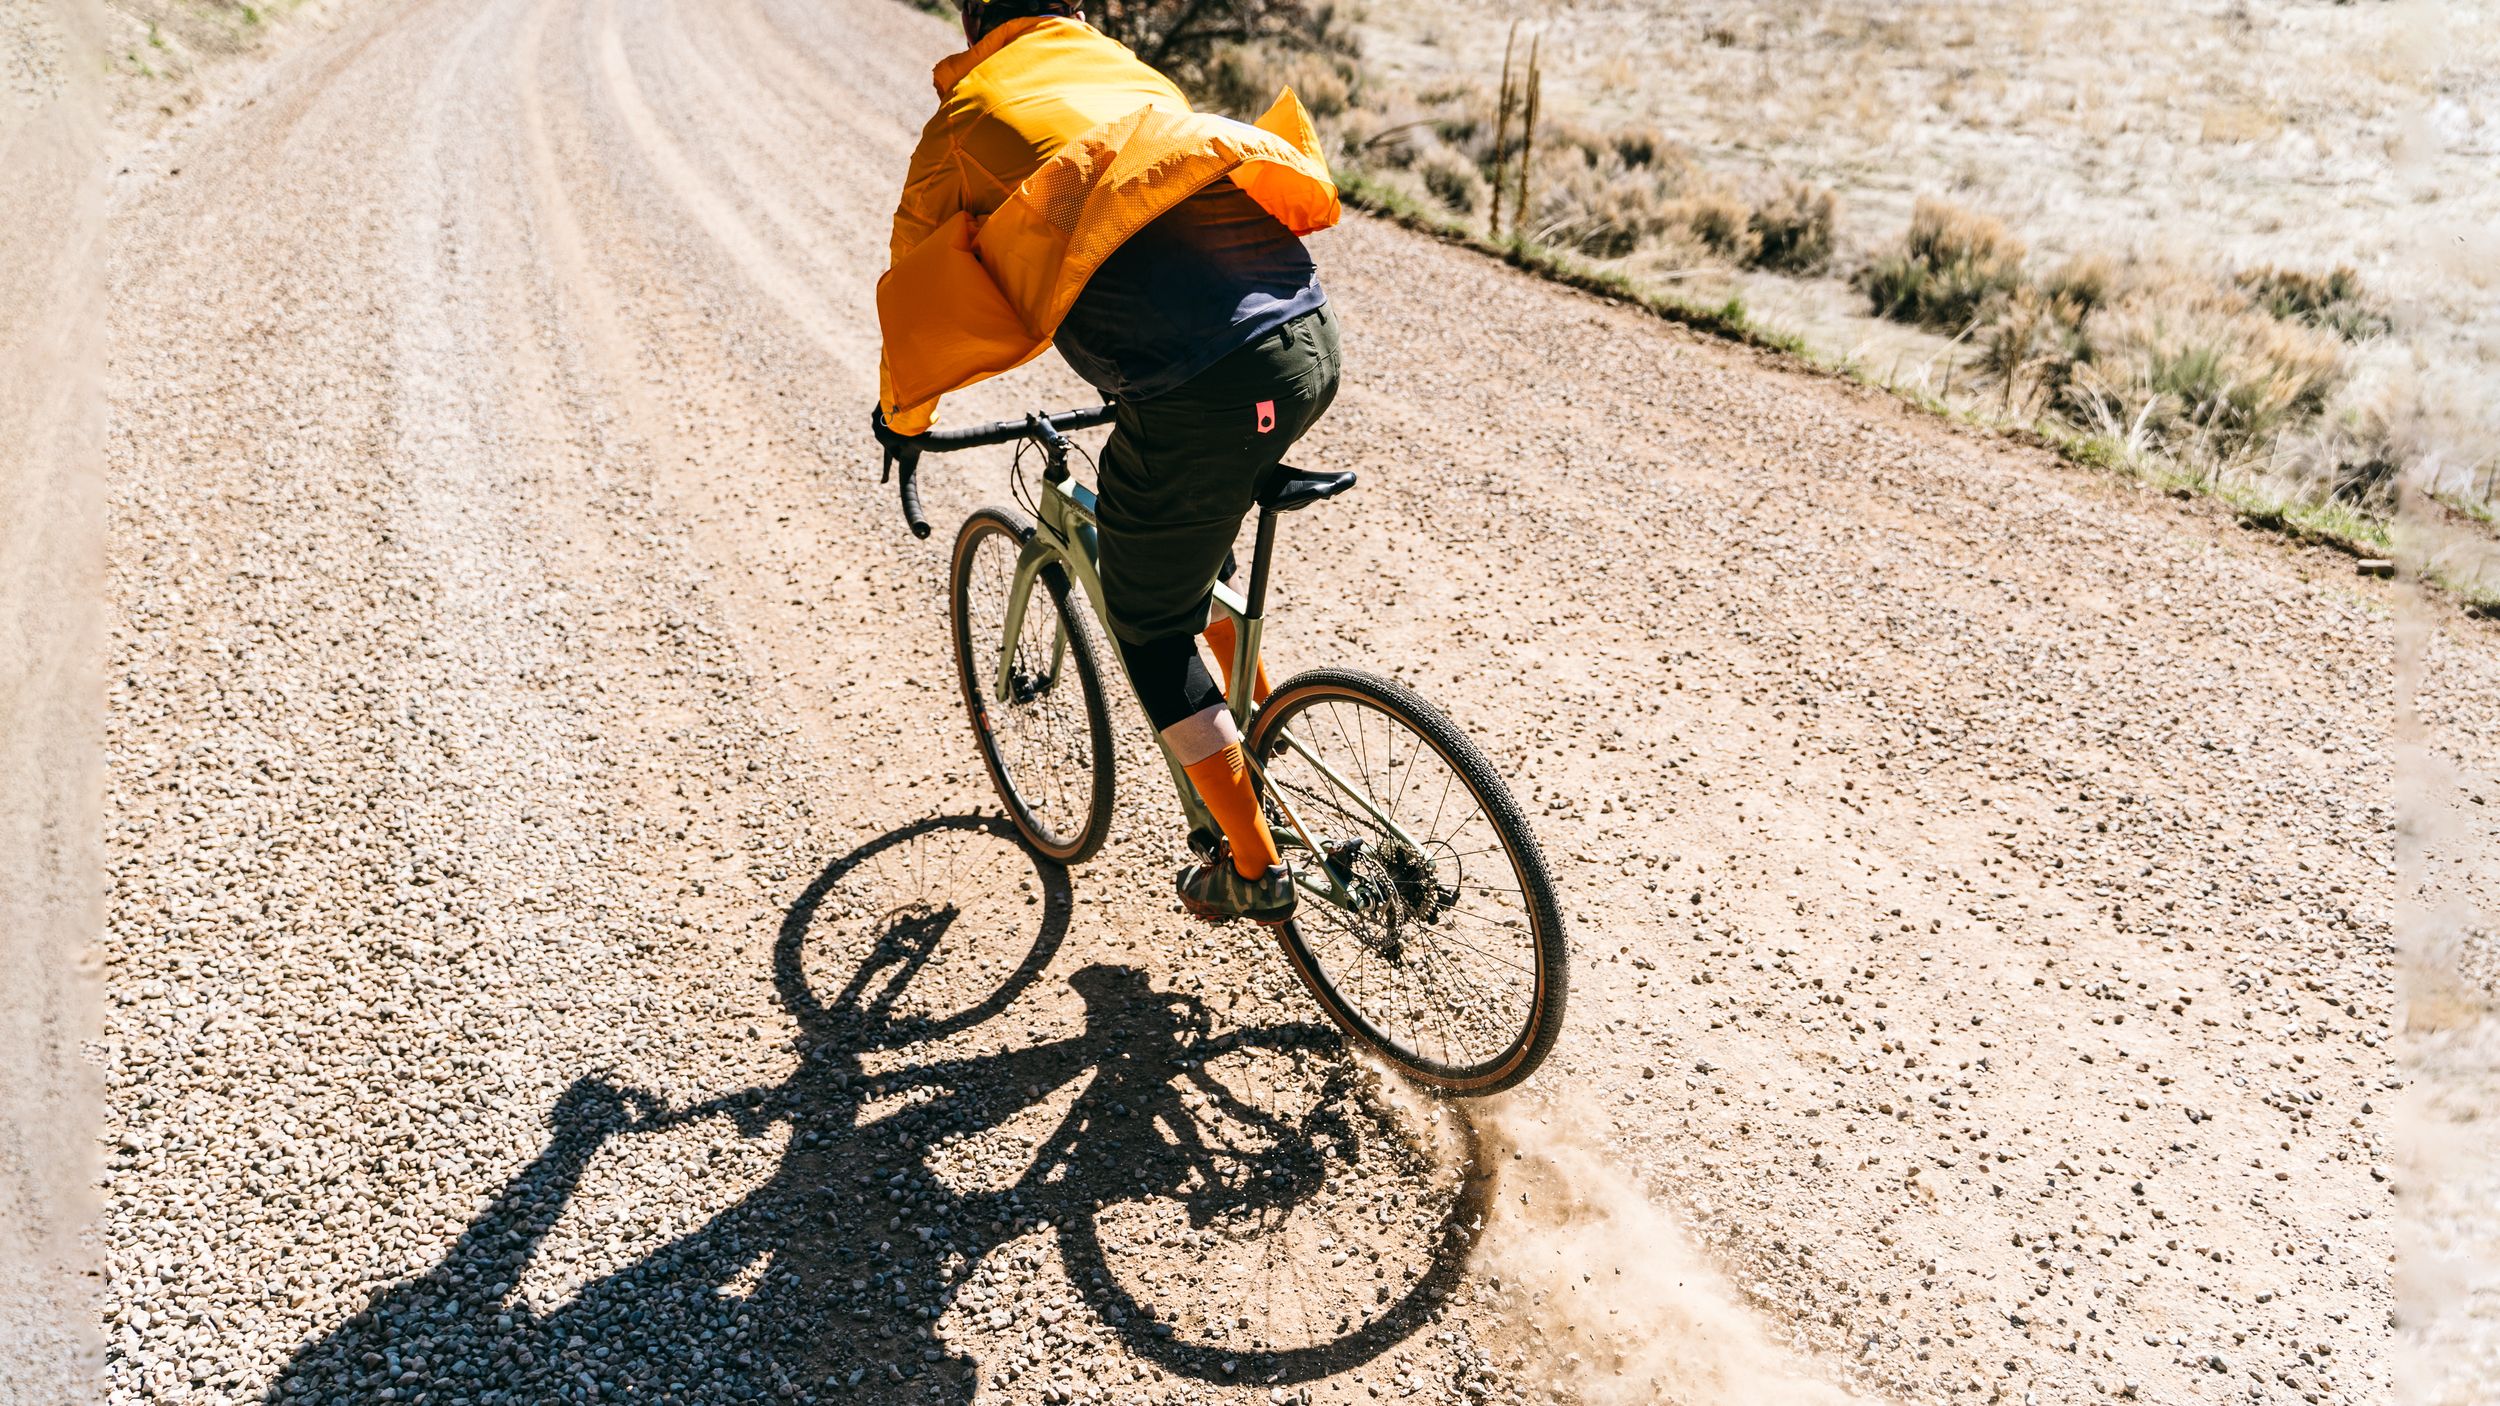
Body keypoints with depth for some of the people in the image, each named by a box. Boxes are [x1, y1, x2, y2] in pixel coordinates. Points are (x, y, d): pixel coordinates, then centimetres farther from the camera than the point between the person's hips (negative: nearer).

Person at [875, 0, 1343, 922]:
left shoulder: (968, 119, 11)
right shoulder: (1133, 75, 27)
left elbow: (916, 287, 17)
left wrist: (905, 413, 36)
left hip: (1200, 400, -6)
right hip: (1313, 343, 7)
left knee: (1151, 632, 16)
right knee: (1194, 532, 35)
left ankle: (1253, 869, 22)